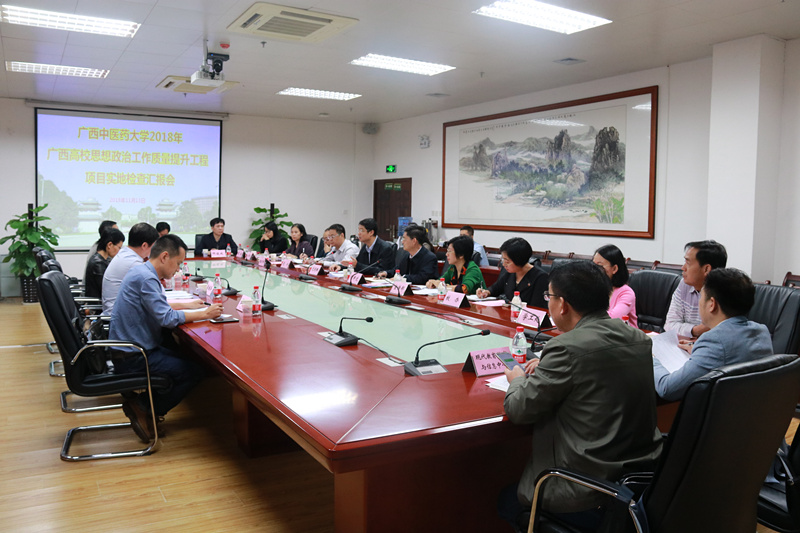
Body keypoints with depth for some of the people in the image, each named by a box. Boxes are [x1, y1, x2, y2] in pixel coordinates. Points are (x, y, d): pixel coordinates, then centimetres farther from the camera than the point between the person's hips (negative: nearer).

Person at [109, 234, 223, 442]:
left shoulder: (141, 271, 10)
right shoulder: (146, 278, -22)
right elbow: (166, 318, -25)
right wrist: (204, 314, -16)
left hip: (131, 348, 10)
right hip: (132, 358, -10)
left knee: (186, 360, 15)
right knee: (194, 372, -10)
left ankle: (142, 403, 10)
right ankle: (144, 408, -1)